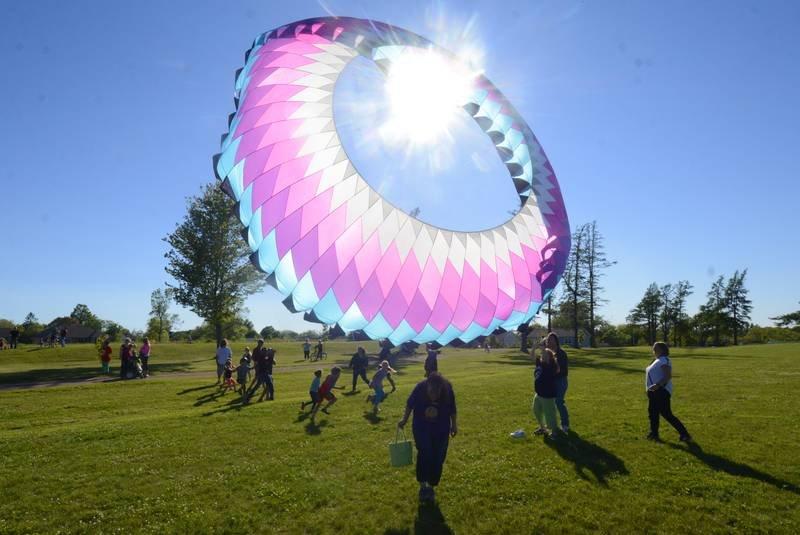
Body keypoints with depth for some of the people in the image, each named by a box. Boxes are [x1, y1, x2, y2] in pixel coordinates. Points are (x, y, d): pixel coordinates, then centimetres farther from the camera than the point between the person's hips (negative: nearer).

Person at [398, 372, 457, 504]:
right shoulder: (420, 388, -27)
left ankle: (431, 487, 20)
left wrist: (453, 425, 5)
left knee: (437, 459, 2)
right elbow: (410, 403, -6)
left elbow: (452, 408, -4)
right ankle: (423, 486, 0)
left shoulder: (447, 389, -24)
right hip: (421, 428, -1)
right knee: (424, 455, -16)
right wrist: (404, 419, 4)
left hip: (441, 429, 1)